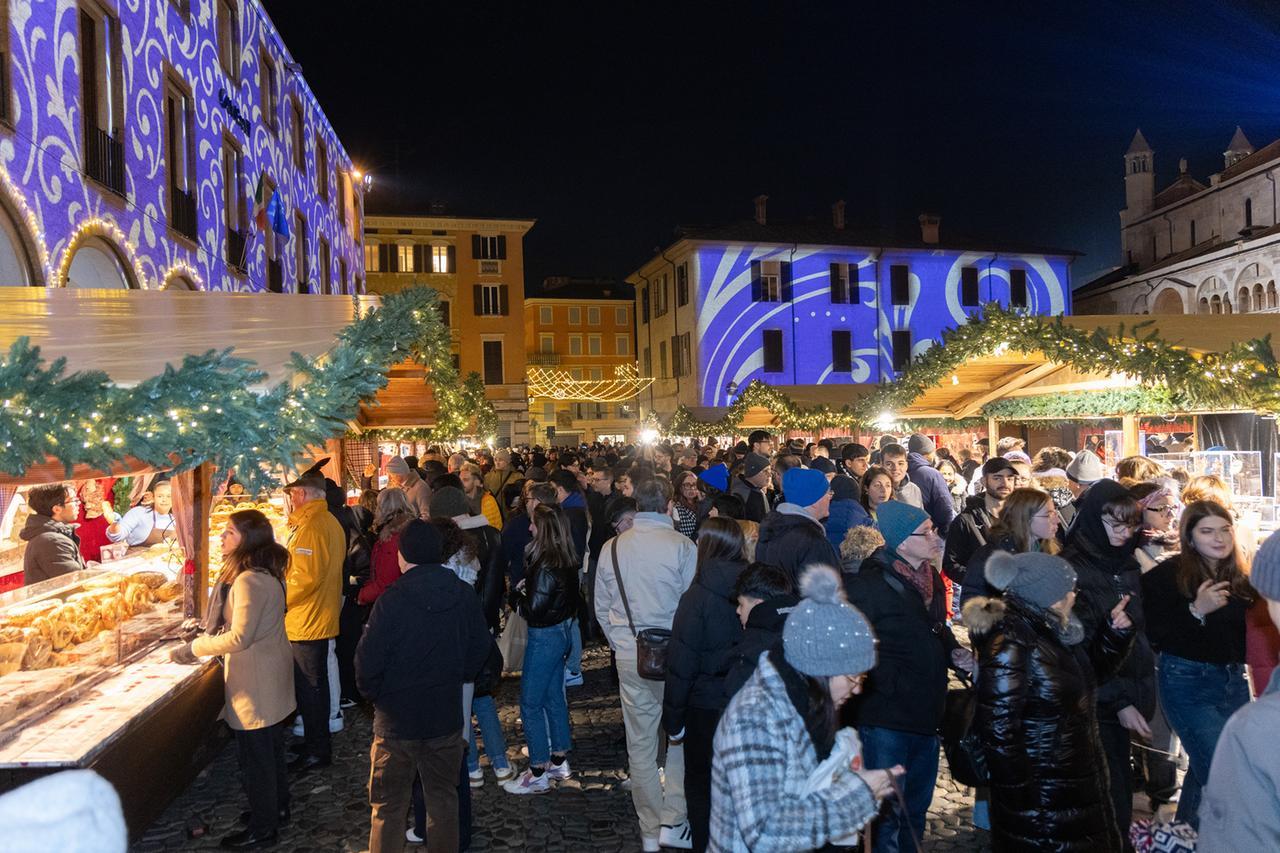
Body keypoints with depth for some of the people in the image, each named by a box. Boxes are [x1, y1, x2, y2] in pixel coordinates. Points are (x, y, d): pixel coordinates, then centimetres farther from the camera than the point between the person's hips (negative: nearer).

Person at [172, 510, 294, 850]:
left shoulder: (249, 581, -26)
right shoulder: (266, 573, 6)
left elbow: (240, 637, -27)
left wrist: (194, 648, -16)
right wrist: (206, 643, 10)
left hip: (255, 682, -10)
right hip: (271, 676, 10)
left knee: (254, 757, 4)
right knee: (271, 748, 23)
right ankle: (276, 808, 38)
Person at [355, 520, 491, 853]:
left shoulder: (391, 601, -19)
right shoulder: (465, 595, -6)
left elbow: (368, 662, -16)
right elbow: (481, 648, 3)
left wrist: (373, 693, 3)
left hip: (397, 717, -4)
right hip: (447, 714, 4)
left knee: (389, 805, 12)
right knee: (443, 797, 19)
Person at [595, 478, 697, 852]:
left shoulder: (612, 548, 0)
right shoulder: (682, 546, -12)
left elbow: (601, 607, 8)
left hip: (629, 657, 3)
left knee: (641, 744, 12)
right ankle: (673, 821, 13)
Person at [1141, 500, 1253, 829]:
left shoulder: (1240, 577, 5)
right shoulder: (1169, 574, -13)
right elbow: (1154, 633, -19)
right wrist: (1196, 610, -27)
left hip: (1233, 680, 6)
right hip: (1188, 682, -6)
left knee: (1204, 766, 18)